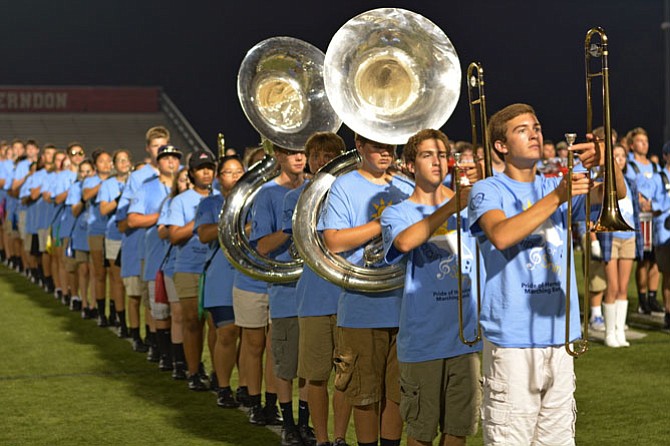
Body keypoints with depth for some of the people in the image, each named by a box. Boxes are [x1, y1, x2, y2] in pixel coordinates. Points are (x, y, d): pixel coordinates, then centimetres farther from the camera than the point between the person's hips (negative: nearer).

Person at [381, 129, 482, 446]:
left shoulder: (467, 206, 11)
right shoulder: (398, 213, -1)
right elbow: (404, 242, -23)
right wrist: (451, 208, -32)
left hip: (466, 337, 3)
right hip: (422, 340, -3)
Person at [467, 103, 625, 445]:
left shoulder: (559, 186, 14)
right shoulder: (488, 192, -2)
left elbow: (615, 193, 0)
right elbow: (501, 236, -22)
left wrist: (605, 161, -21)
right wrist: (555, 198, -27)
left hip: (559, 337, 5)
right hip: (512, 340, -5)